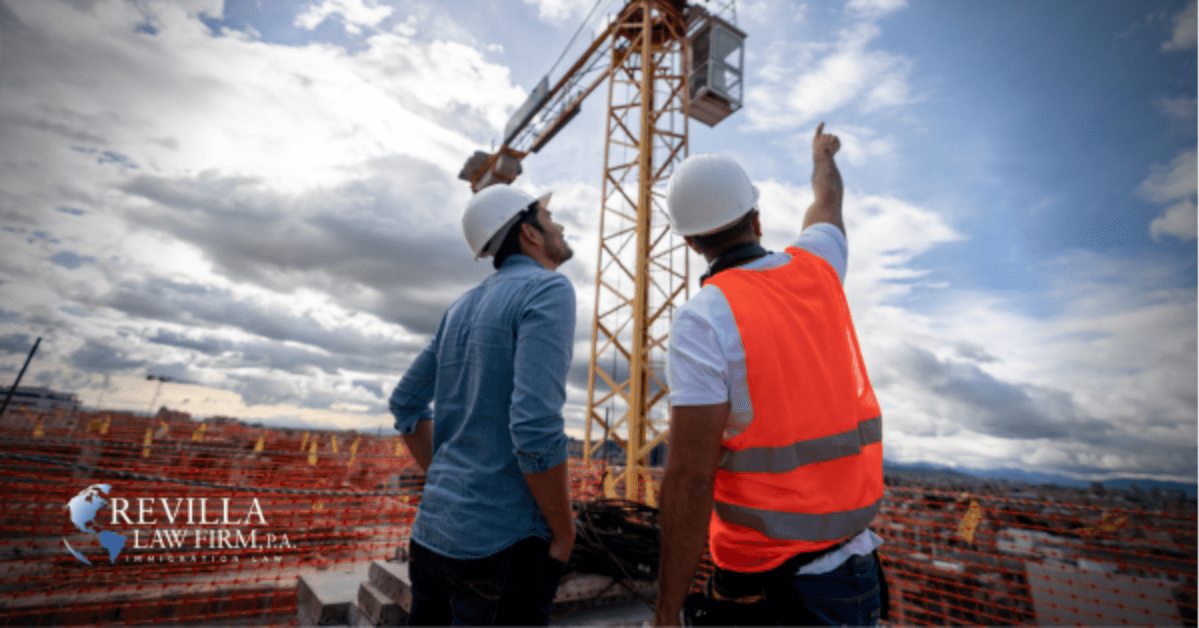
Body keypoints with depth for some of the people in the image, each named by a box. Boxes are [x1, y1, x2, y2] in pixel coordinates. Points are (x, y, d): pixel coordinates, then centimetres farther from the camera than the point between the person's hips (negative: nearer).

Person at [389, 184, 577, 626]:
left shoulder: (464, 306, 9)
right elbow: (535, 428, -25)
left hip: (434, 528, 7)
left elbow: (406, 404, 15)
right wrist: (564, 535, -11)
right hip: (502, 543, -7)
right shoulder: (548, 290, -15)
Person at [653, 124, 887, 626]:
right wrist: (823, 156, 44)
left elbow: (692, 478, -22)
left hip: (760, 585, -6)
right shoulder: (816, 268, -2)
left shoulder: (703, 319, -20)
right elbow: (828, 202, 22)